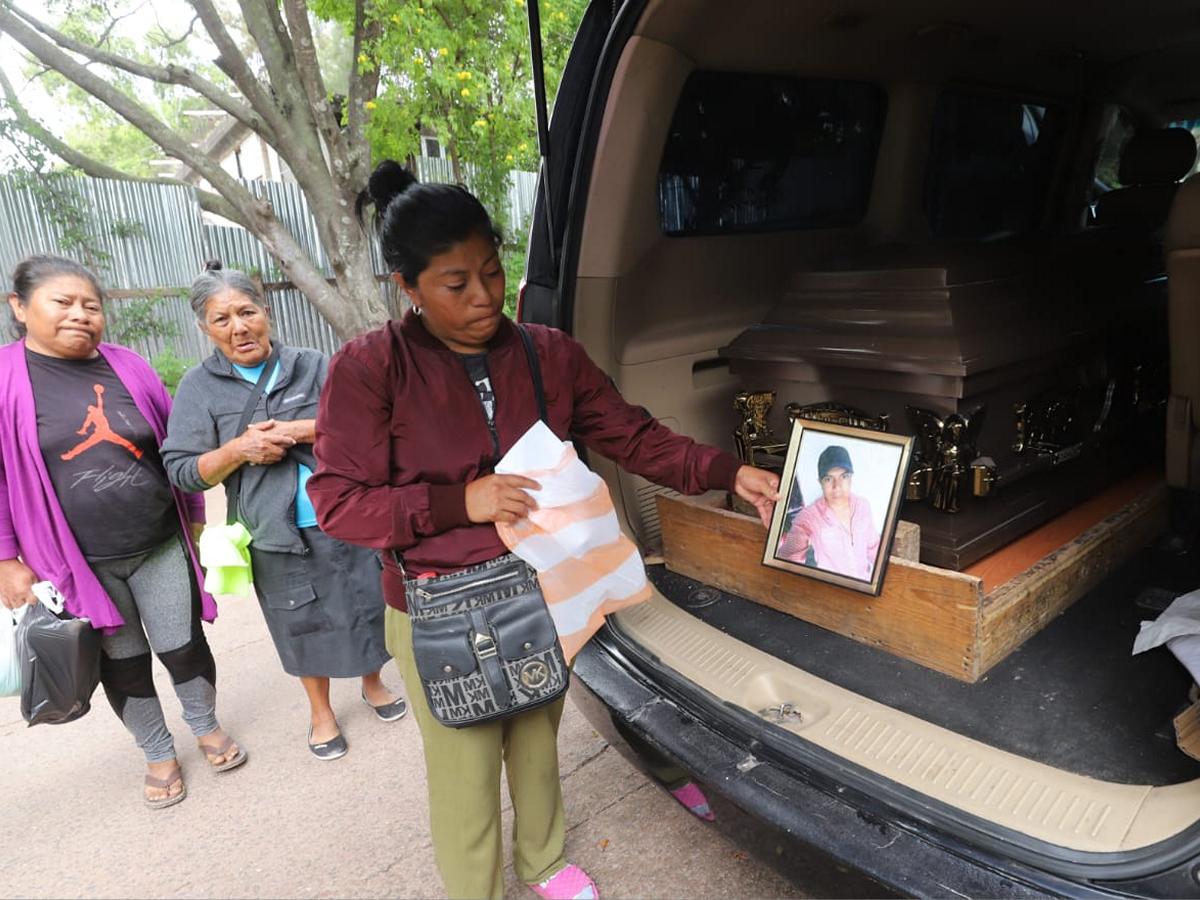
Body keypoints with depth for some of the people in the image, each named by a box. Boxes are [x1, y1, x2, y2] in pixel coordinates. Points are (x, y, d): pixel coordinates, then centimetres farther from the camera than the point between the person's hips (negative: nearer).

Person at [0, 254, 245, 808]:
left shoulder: (129, 369, 1)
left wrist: (195, 517, 11)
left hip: (160, 548, 2)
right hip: (77, 561, -1)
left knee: (183, 646, 10)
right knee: (122, 663, 14)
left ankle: (206, 727, 36)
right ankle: (158, 753, 34)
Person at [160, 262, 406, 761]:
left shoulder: (313, 365, -1)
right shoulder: (199, 386, -1)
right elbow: (180, 471, -3)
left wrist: (299, 429, -19)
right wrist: (238, 450, -20)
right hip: (276, 533, 0)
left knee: (365, 606, 13)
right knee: (303, 623, 14)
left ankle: (373, 683, 41)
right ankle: (320, 711, 38)